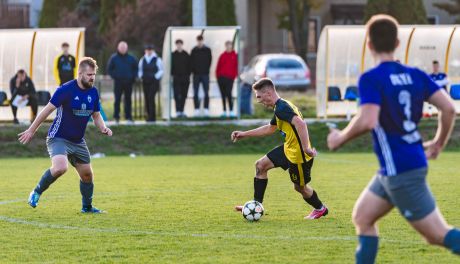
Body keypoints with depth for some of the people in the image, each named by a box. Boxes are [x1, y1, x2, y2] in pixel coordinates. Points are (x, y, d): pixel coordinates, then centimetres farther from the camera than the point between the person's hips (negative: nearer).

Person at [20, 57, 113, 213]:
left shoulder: (93, 92, 3)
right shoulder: (66, 89, -17)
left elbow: (96, 115, 16)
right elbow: (48, 110, -13)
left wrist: (103, 128, -6)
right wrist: (31, 131, -12)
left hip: (78, 141, 7)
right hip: (58, 139, -7)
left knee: (87, 174, 10)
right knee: (60, 167, -30)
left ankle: (87, 207, 32)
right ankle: (37, 192, -9)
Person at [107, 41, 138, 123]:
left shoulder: (131, 58, 6)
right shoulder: (114, 58, 2)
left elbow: (135, 68, 15)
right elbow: (109, 69, 6)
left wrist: (133, 77, 2)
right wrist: (114, 76, -6)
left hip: (128, 82, 2)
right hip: (118, 82, -2)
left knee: (128, 100, 5)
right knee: (117, 99, -4)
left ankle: (128, 117, 10)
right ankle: (116, 116, 1)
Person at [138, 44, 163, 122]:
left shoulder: (157, 60, -2)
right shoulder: (142, 60, 12)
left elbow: (161, 71, 1)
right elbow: (140, 70, 22)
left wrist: (156, 77, -10)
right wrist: (140, 76, 5)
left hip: (154, 82, -5)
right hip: (145, 82, 5)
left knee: (151, 98, -16)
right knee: (146, 98, 3)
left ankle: (151, 117, -15)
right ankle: (149, 116, 12)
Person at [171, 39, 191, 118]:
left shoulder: (186, 55, 7)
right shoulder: (173, 55, 3)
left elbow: (189, 66, 8)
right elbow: (171, 66, 2)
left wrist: (188, 75, 0)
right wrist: (172, 75, -7)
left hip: (185, 78, 2)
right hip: (176, 77, -2)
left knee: (184, 95, 5)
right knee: (177, 95, -8)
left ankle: (181, 111, 13)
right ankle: (178, 111, -11)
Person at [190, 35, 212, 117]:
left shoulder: (207, 50, 3)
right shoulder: (194, 50, 6)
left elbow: (209, 61, 3)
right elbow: (191, 61, 5)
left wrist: (206, 70, -4)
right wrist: (193, 70, -5)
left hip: (205, 74, -1)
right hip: (196, 75, 1)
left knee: (206, 93, 0)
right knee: (195, 93, 0)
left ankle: (206, 109, 3)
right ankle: (197, 109, 4)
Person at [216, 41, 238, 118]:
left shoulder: (235, 56, 5)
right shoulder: (222, 55, 11)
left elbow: (236, 67, 4)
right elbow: (218, 66, 12)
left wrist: (234, 75, -6)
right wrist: (217, 75, 2)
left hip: (229, 78, -3)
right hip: (221, 77, 3)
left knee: (228, 94, -12)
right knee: (223, 95, 6)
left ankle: (231, 111, -13)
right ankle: (224, 111, 10)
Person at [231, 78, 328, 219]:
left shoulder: (282, 108, -23)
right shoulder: (279, 108, 10)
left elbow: (300, 124, -37)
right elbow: (270, 128, 27)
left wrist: (306, 148, -37)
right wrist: (244, 134, 28)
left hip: (298, 154, -10)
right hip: (288, 149, 10)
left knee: (300, 187, 8)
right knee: (260, 165, 10)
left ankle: (320, 208, 34)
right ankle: (257, 206, 14)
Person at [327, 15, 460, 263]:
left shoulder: (371, 79, -13)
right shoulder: (415, 75, 7)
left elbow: (367, 121, -26)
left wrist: (341, 137, -8)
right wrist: (439, 142, 17)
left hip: (399, 172, -8)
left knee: (439, 235, -6)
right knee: (362, 217, 19)